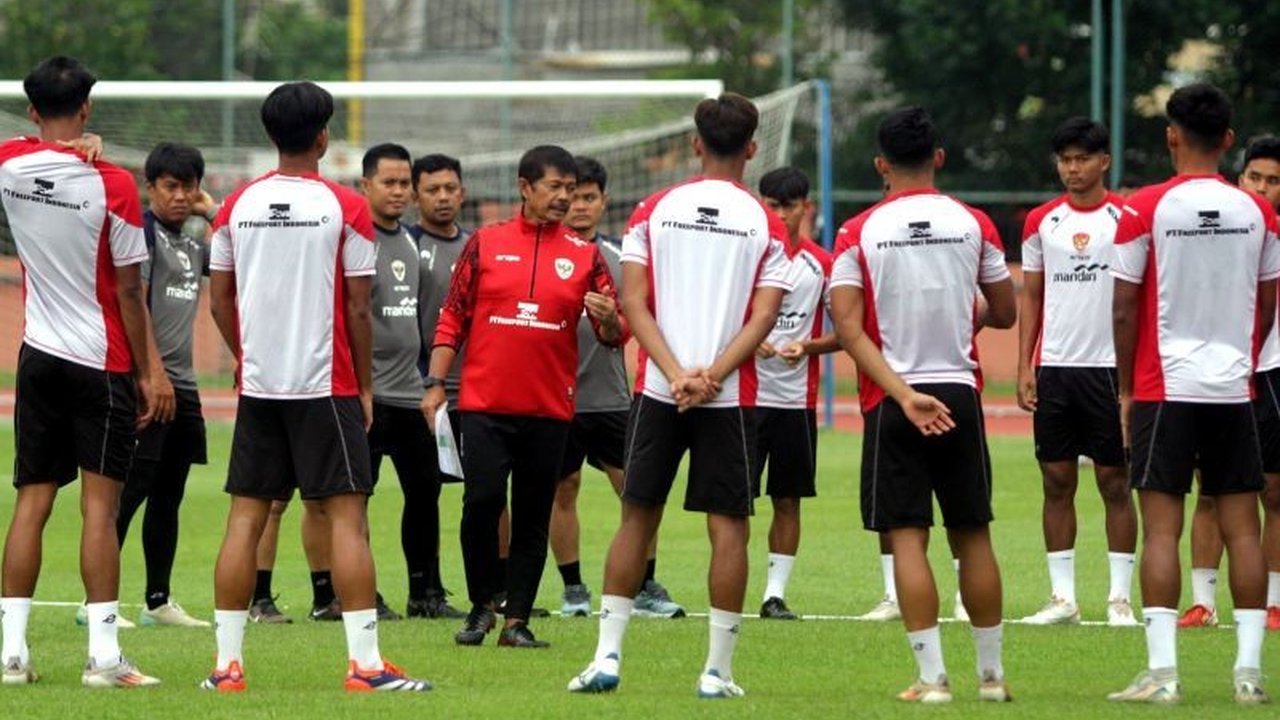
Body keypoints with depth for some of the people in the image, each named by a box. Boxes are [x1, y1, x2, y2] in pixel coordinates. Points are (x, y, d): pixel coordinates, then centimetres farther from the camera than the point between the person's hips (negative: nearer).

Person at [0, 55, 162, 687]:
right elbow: (130, 291, -10)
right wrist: (148, 371, -2)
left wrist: (75, 152, 12)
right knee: (100, 504, -5)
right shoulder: (110, 185, -13)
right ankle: (103, 656, -9)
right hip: (102, 363, -4)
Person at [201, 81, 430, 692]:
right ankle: (364, 663, -8)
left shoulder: (237, 206, 4)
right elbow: (358, 309, -6)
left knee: (245, 516, 6)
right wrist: (365, 386, 4)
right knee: (345, 515, -3)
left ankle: (227, 663, 4)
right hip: (326, 386, -4)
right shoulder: (345, 208, -7)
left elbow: (219, 301, 8)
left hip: (258, 386, 4)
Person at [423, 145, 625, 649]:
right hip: (484, 403, -1)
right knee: (482, 500, -12)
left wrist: (608, 319, -18)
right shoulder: (485, 244, 6)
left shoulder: (584, 256, 8)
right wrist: (435, 384, 1)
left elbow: (615, 334, 5)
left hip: (549, 411, 1)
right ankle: (481, 606, 6)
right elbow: (452, 318, 8)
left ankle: (517, 621, 9)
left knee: (533, 518, 3)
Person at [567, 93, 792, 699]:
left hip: (657, 391, 1)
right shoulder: (765, 224, 1)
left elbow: (633, 301, -3)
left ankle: (607, 655, 5)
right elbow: (762, 318, -7)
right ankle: (718, 671, 1)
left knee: (637, 518, 9)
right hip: (730, 398, -1)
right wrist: (711, 375, -11)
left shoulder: (654, 211, 5)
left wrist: (675, 374, -9)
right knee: (728, 527, 3)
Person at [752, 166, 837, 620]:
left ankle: (776, 593, 11)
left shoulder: (822, 264, 5)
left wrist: (807, 347, -12)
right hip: (746, 392, -1)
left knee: (788, 499, 5)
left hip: (797, 398, 1)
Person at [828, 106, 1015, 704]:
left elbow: (848, 327, -11)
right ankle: (991, 672, 17)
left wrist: (902, 393, -14)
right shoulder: (973, 224, 2)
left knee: (907, 537, -2)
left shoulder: (858, 233, -3)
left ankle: (932, 676, -7)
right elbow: (1004, 312, 9)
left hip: (891, 402, -2)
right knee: (972, 535, 11)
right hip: (960, 394, 2)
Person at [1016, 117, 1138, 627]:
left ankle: (1120, 598, 2)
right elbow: (1030, 297, 12)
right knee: (1057, 481, 4)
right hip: (1053, 368, 3)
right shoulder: (1042, 222, 9)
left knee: (1114, 481, -1)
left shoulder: (1126, 218, 0)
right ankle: (1062, 596, 8)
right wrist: (1024, 366, 3)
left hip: (1109, 368, -3)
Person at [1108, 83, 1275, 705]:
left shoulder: (1145, 209, -7)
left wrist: (1125, 390, 5)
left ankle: (1161, 671, -8)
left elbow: (1123, 311, -5)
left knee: (1161, 527, -2)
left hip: (1164, 389, -3)